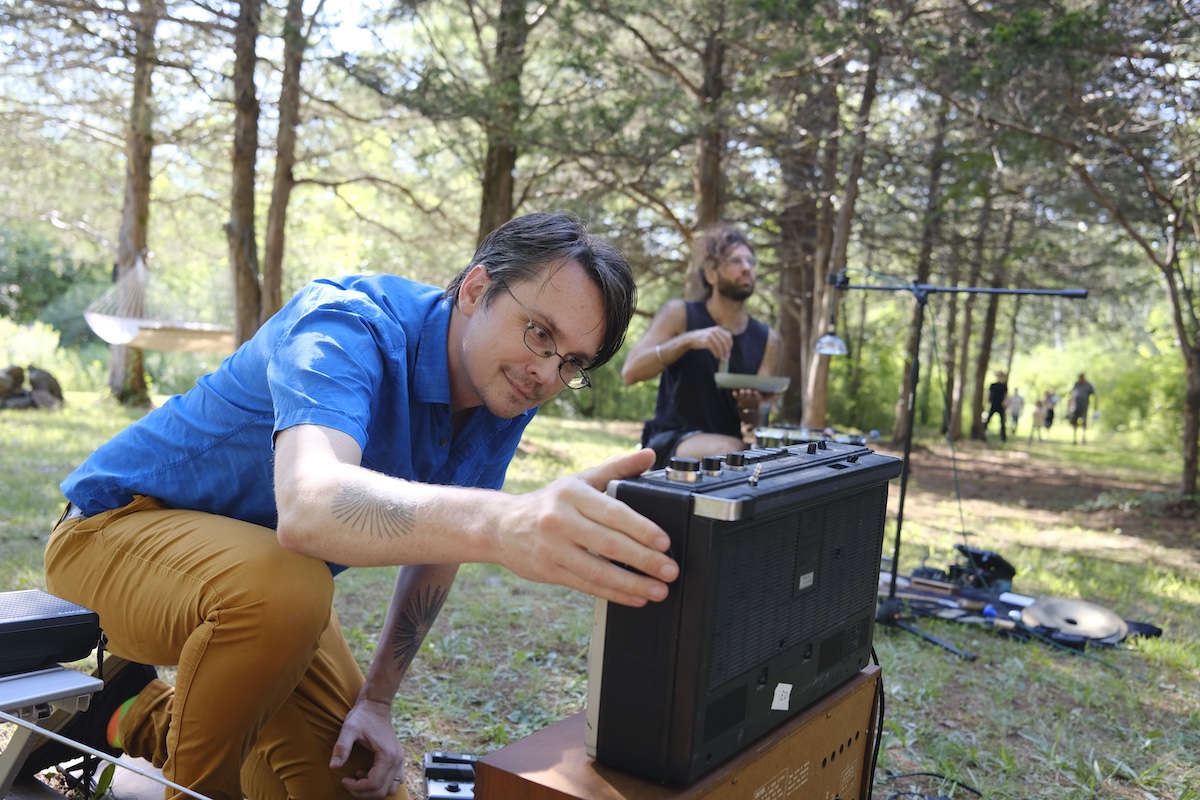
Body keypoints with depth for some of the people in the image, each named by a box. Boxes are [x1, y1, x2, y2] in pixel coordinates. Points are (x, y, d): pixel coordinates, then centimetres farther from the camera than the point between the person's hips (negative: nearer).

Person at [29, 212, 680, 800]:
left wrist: (376, 701, -1)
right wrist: (500, 523, -72)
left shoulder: (504, 395, -9)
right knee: (280, 590, -40)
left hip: (273, 572, 7)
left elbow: (436, 537, 3)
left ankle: (143, 719, 21)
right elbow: (308, 506, -53)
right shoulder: (346, 326, -32)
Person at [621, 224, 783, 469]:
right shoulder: (680, 315, -3)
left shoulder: (767, 340, 5)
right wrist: (687, 340, -27)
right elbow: (630, 372, -15)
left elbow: (754, 421, 8)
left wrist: (751, 407, -17)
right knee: (729, 449, -33)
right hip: (669, 442, -4)